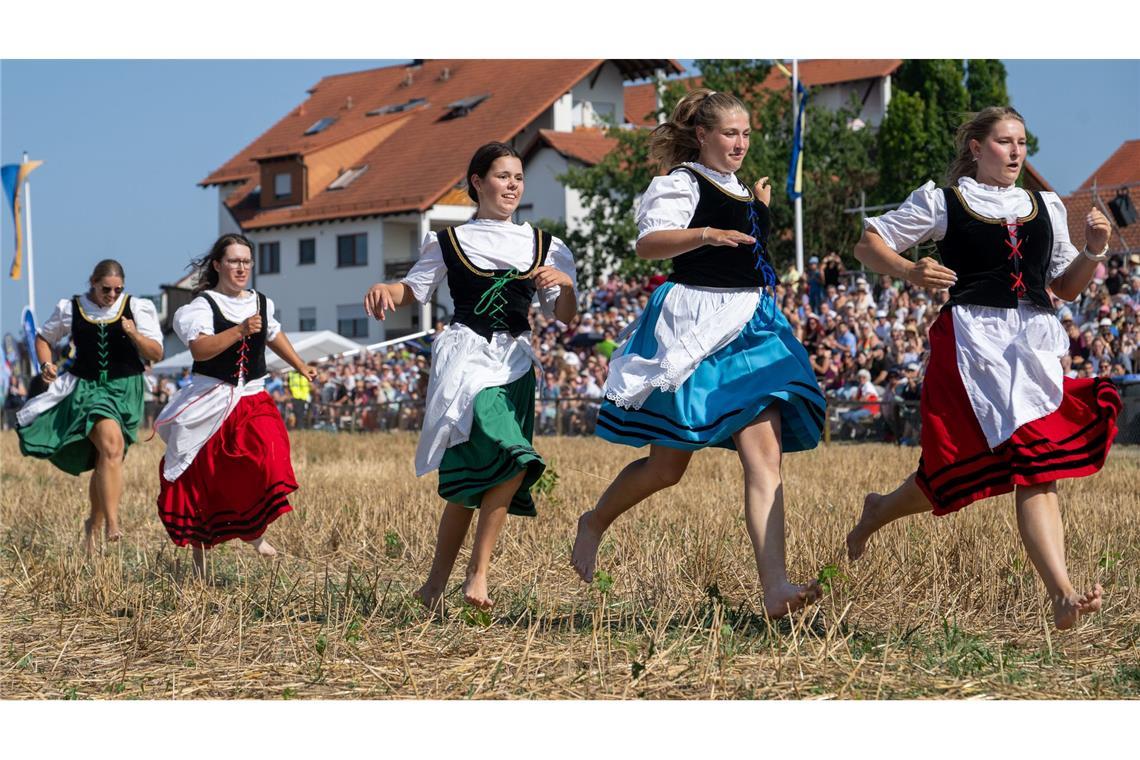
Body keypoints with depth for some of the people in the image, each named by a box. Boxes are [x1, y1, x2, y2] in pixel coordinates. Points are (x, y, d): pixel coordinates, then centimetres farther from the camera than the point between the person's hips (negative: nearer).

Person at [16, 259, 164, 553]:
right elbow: (43, 338, 20)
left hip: (125, 390, 2)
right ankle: (112, 523, -32)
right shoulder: (71, 309, 4)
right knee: (111, 443, -28)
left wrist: (135, 335, -17)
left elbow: (156, 354, 0)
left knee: (106, 460, 5)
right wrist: (46, 365, 1)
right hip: (87, 387, -2)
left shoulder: (136, 309, 3)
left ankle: (94, 523, 29)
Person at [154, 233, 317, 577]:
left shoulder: (261, 303, 9)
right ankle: (199, 552, 23)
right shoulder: (202, 305, -8)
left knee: (268, 455, -23)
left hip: (252, 400, 3)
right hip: (210, 403, -3)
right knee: (202, 481, 5)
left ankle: (256, 531, -6)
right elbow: (200, 349, -25)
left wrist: (300, 366, 36)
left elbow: (274, 334, 30)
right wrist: (240, 330, -33)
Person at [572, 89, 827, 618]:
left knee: (764, 454, -12)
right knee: (668, 465, 3)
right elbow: (648, 243, -23)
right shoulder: (682, 183, -4)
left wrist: (761, 212, 22)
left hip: (750, 327, 6)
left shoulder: (742, 192, 20)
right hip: (692, 326, -6)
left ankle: (774, 585, -22)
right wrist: (706, 234, -37)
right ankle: (594, 524, 31)